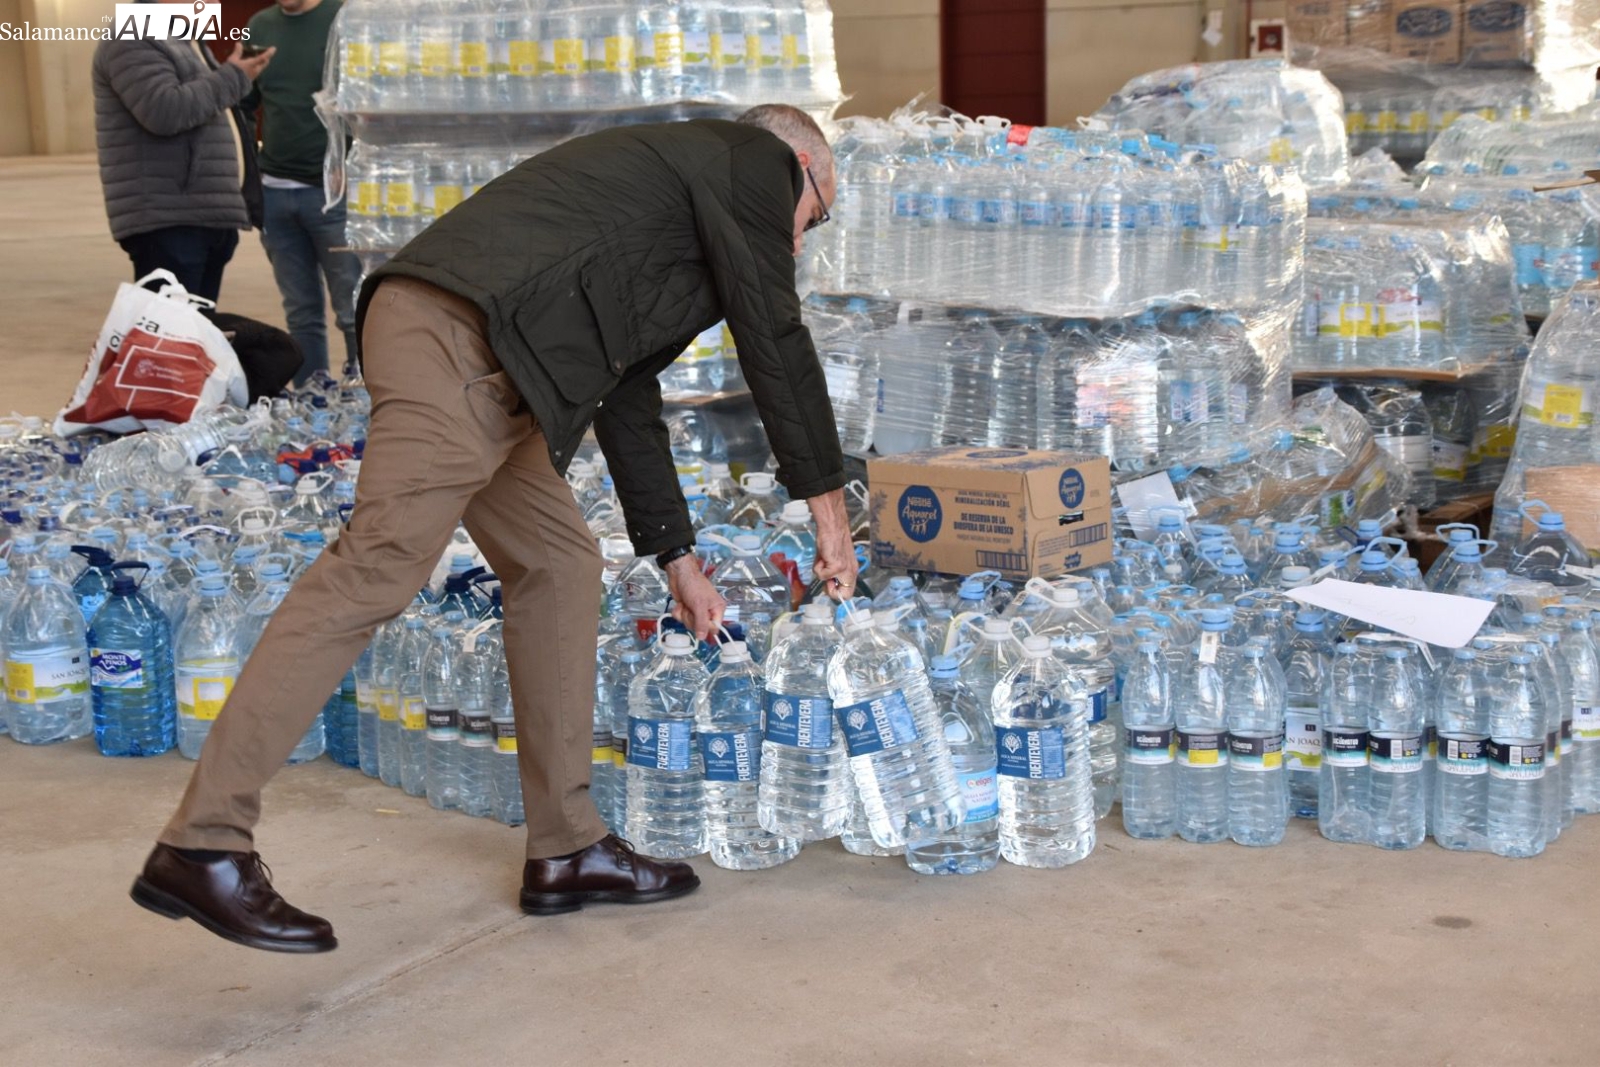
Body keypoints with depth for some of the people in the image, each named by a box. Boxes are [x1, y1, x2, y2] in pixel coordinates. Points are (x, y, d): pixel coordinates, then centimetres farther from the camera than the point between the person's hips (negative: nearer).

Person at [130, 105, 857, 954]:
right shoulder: (757, 162, 11)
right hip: (464, 344, -10)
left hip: (434, 335, 10)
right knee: (378, 567, -14)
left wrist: (677, 561, 40)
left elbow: (627, 401, 37)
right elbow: (776, 343, 5)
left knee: (559, 562, 14)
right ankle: (202, 846, -15)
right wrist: (829, 509, 13)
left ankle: (566, 848, 17)